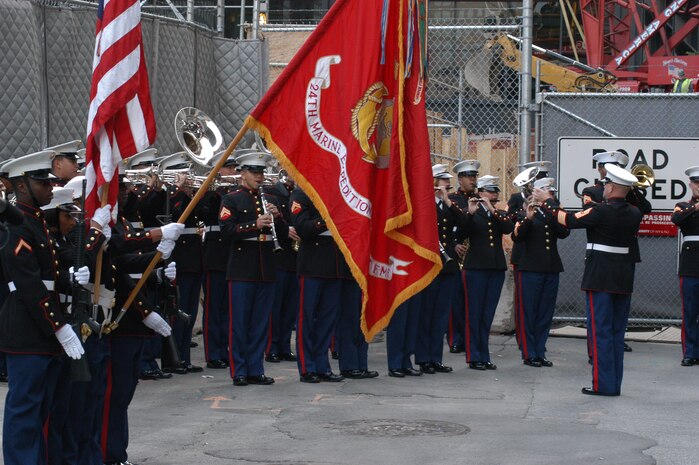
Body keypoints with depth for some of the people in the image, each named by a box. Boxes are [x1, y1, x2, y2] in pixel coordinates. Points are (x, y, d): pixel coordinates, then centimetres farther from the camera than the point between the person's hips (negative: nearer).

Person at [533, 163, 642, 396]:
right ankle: (615, 383, 15)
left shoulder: (601, 211, -16)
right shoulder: (634, 214, 3)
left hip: (600, 278, -6)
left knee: (600, 330, -2)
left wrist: (547, 201, 4)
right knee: (617, 331, 11)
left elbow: (569, 220, -10)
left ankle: (603, 384, -3)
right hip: (624, 279, 6)